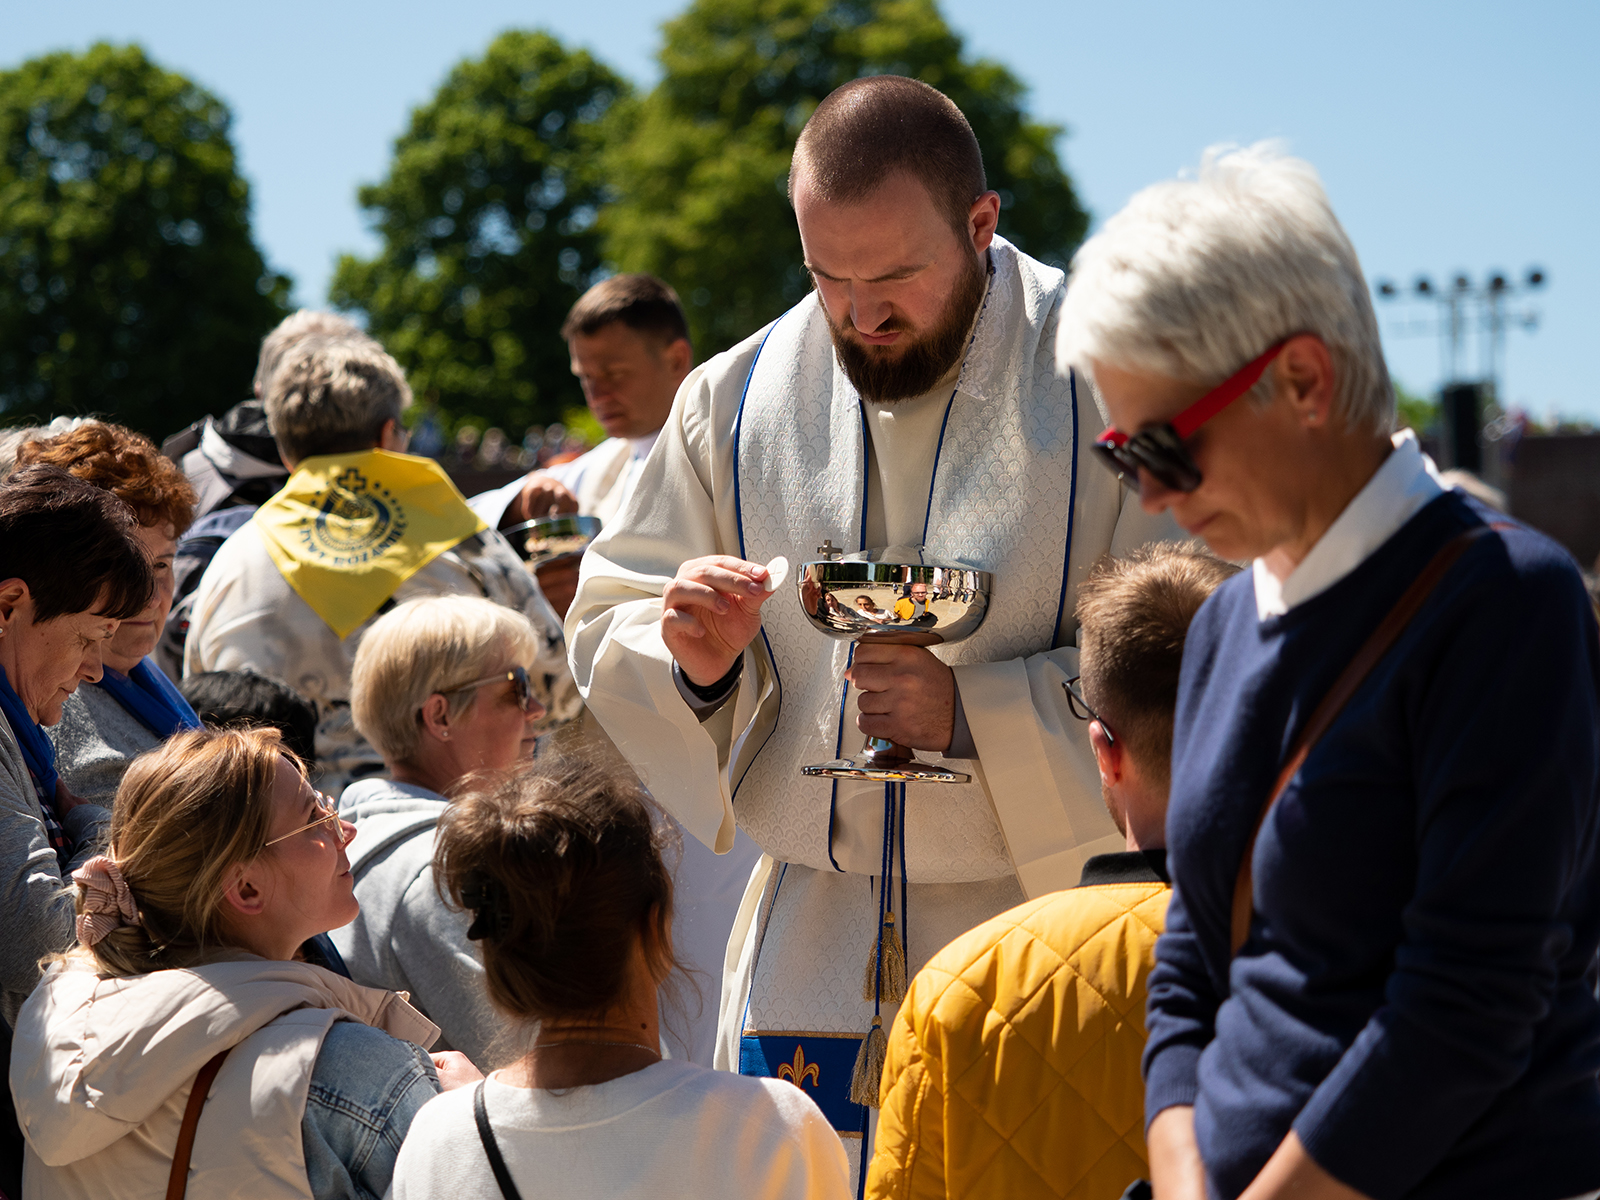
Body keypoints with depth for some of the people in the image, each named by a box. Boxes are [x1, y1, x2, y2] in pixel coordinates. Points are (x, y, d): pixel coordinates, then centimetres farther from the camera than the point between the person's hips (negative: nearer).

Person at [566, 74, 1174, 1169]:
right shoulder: (735, 399, 6)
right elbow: (607, 628, 13)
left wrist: (975, 716, -21)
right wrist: (691, 662, -10)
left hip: (1043, 919, -3)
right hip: (809, 951, 3)